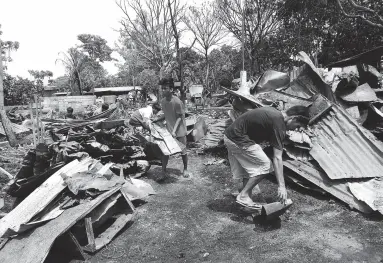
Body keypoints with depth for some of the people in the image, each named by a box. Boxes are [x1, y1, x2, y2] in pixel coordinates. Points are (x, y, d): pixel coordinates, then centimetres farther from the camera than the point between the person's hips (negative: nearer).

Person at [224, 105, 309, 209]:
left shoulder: (274, 112, 12)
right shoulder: (278, 124, -16)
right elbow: (277, 158, -19)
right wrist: (281, 186, -18)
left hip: (230, 135, 10)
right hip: (238, 140, -10)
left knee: (250, 167, 16)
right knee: (264, 166, -4)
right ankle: (243, 196, 0)